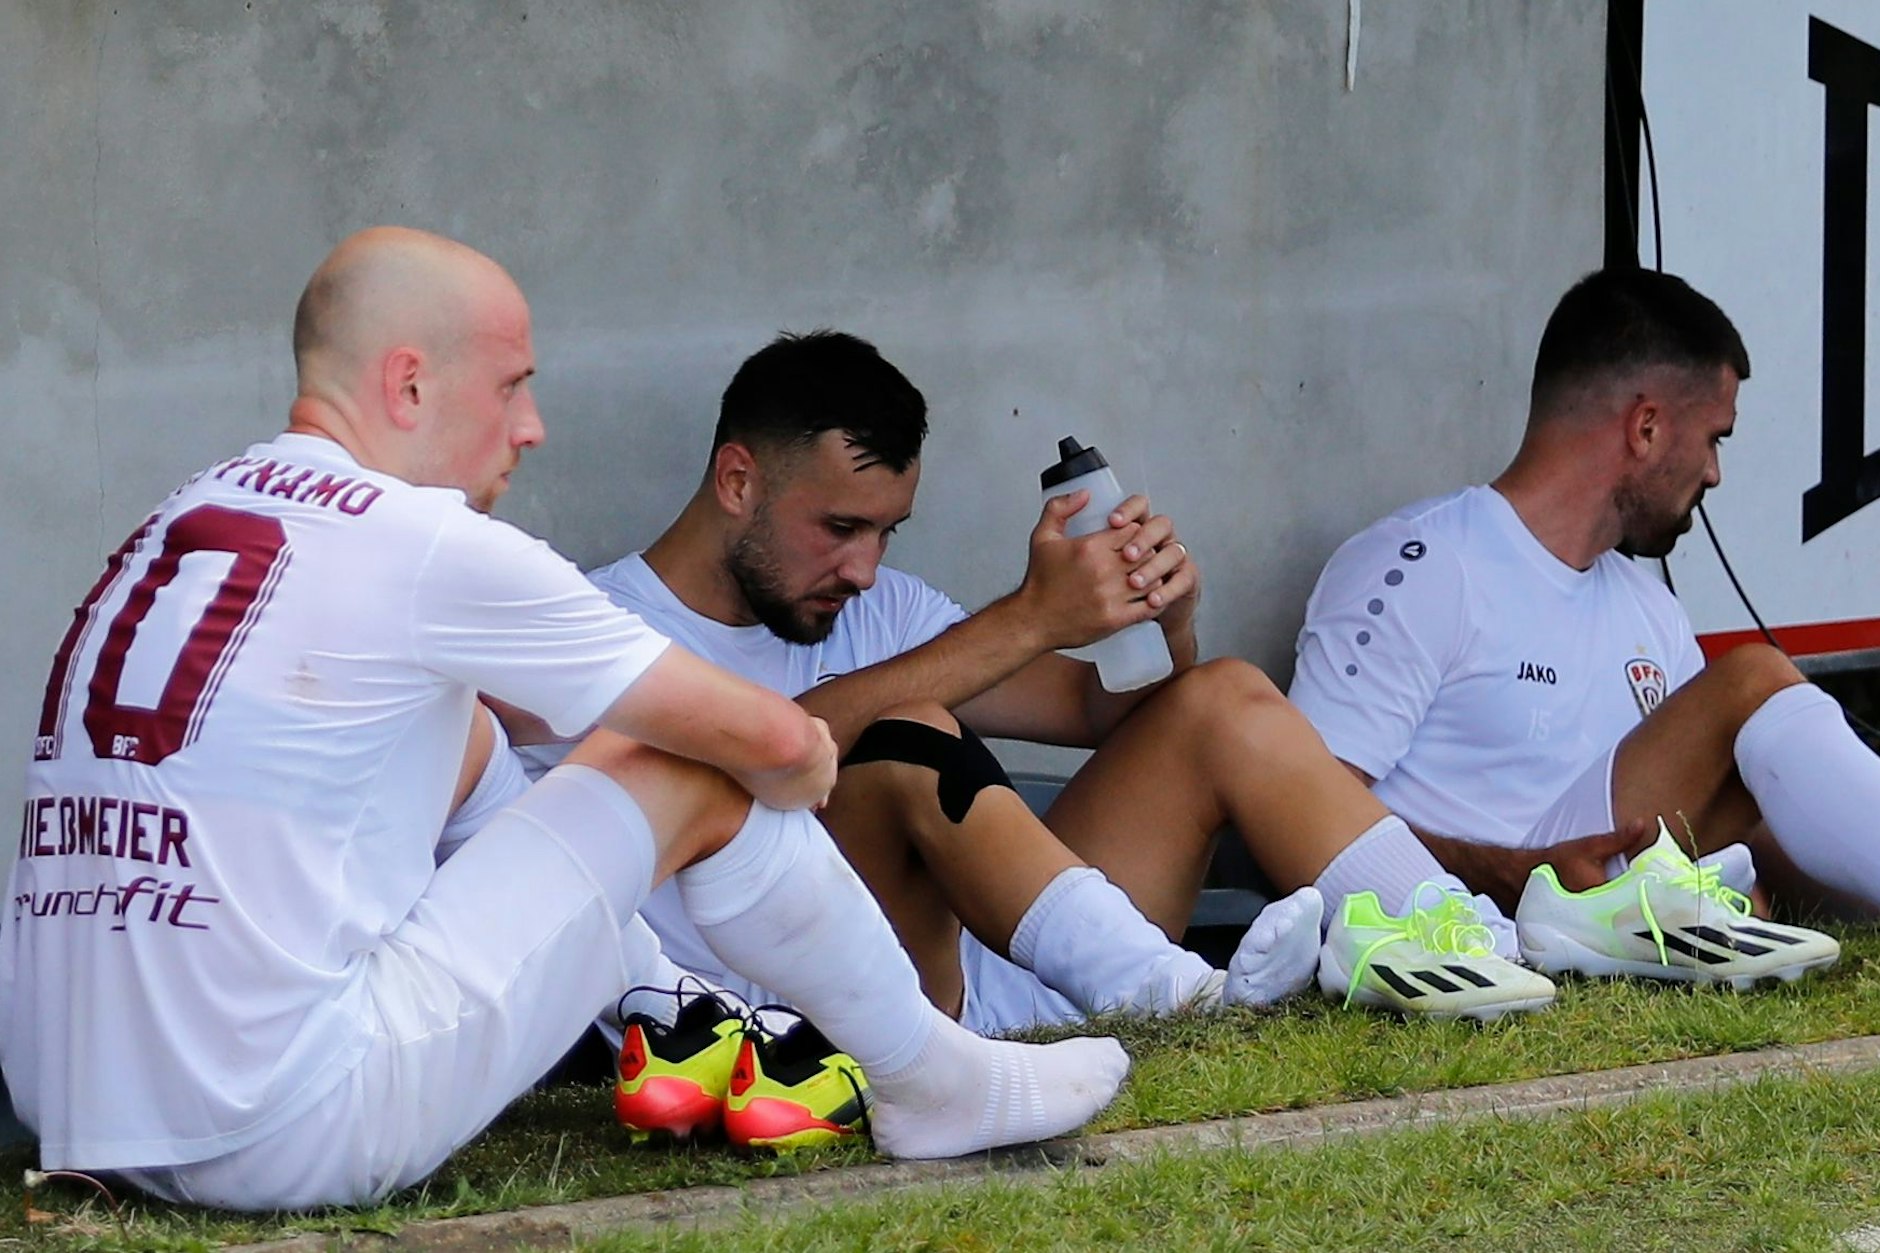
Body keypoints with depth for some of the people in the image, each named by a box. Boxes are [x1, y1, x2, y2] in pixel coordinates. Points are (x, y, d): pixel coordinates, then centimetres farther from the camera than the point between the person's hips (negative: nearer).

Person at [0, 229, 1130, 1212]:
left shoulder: (184, 523, 14)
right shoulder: (427, 547, -10)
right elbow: (777, 744, -4)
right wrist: (807, 763, 20)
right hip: (285, 1141, -8)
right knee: (692, 781, 4)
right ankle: (938, 1086, 23)